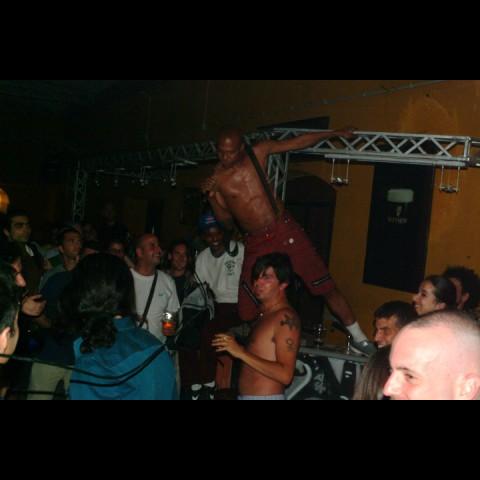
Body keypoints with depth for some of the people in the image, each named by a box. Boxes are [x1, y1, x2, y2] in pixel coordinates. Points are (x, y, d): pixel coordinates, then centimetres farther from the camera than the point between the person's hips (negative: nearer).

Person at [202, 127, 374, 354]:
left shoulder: (258, 153, -3)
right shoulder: (217, 178, -4)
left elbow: (298, 142, 5)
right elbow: (227, 221, 2)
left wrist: (335, 133, 9)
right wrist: (211, 197, -15)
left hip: (284, 231, 0)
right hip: (256, 243, 0)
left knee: (325, 285, -1)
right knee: (247, 309, -1)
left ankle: (358, 337, 13)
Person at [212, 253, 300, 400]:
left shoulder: (286, 317, -15)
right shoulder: (264, 315, 15)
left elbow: (285, 374, -23)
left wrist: (241, 352, -23)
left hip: (265, 397, -9)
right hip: (245, 396, 9)